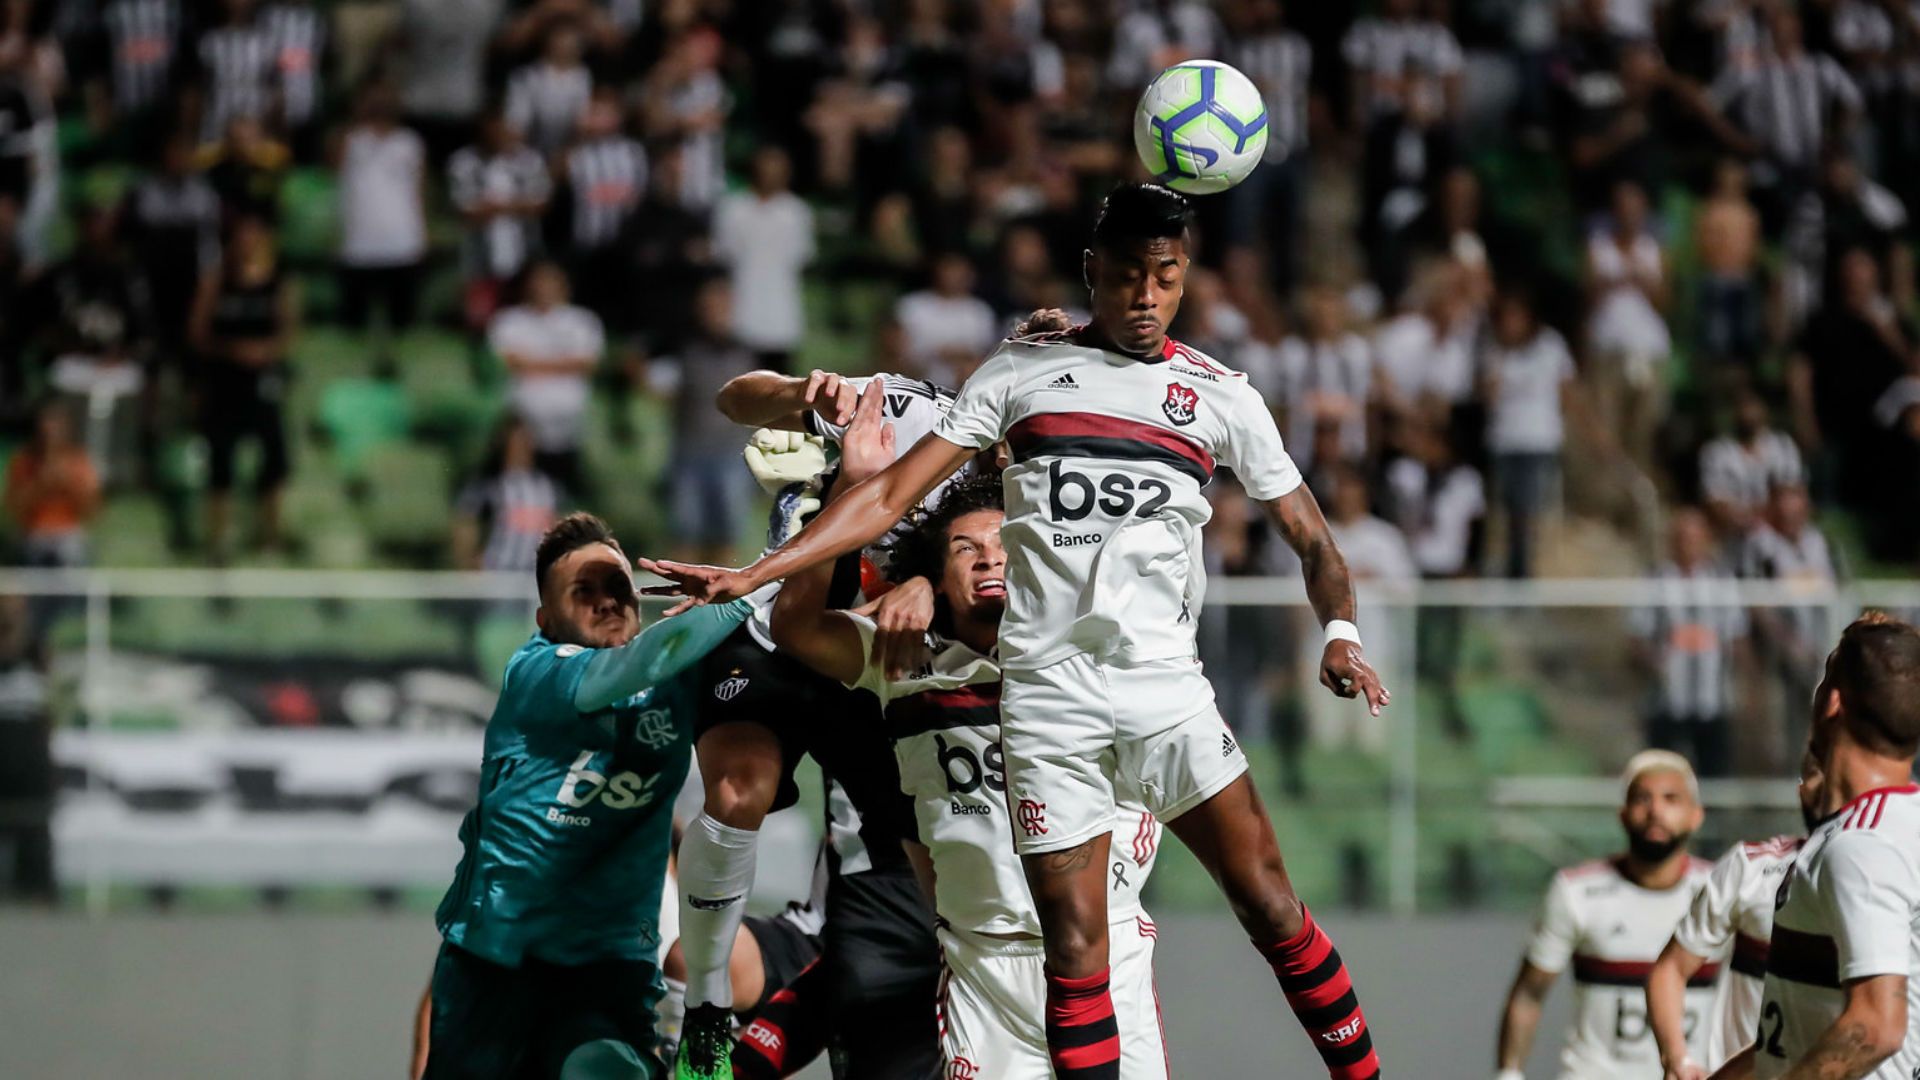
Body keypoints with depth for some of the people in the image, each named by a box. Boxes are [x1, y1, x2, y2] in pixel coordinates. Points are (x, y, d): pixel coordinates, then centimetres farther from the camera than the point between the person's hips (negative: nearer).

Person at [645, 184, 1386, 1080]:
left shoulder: (1221, 395, 9)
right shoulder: (1021, 370, 8)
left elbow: (1308, 535, 13)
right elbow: (893, 493, 6)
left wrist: (1340, 633, -8)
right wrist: (752, 575, -2)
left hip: (1163, 682, 1)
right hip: (1045, 691, -1)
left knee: (1266, 901, -9)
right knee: (1074, 945, -5)